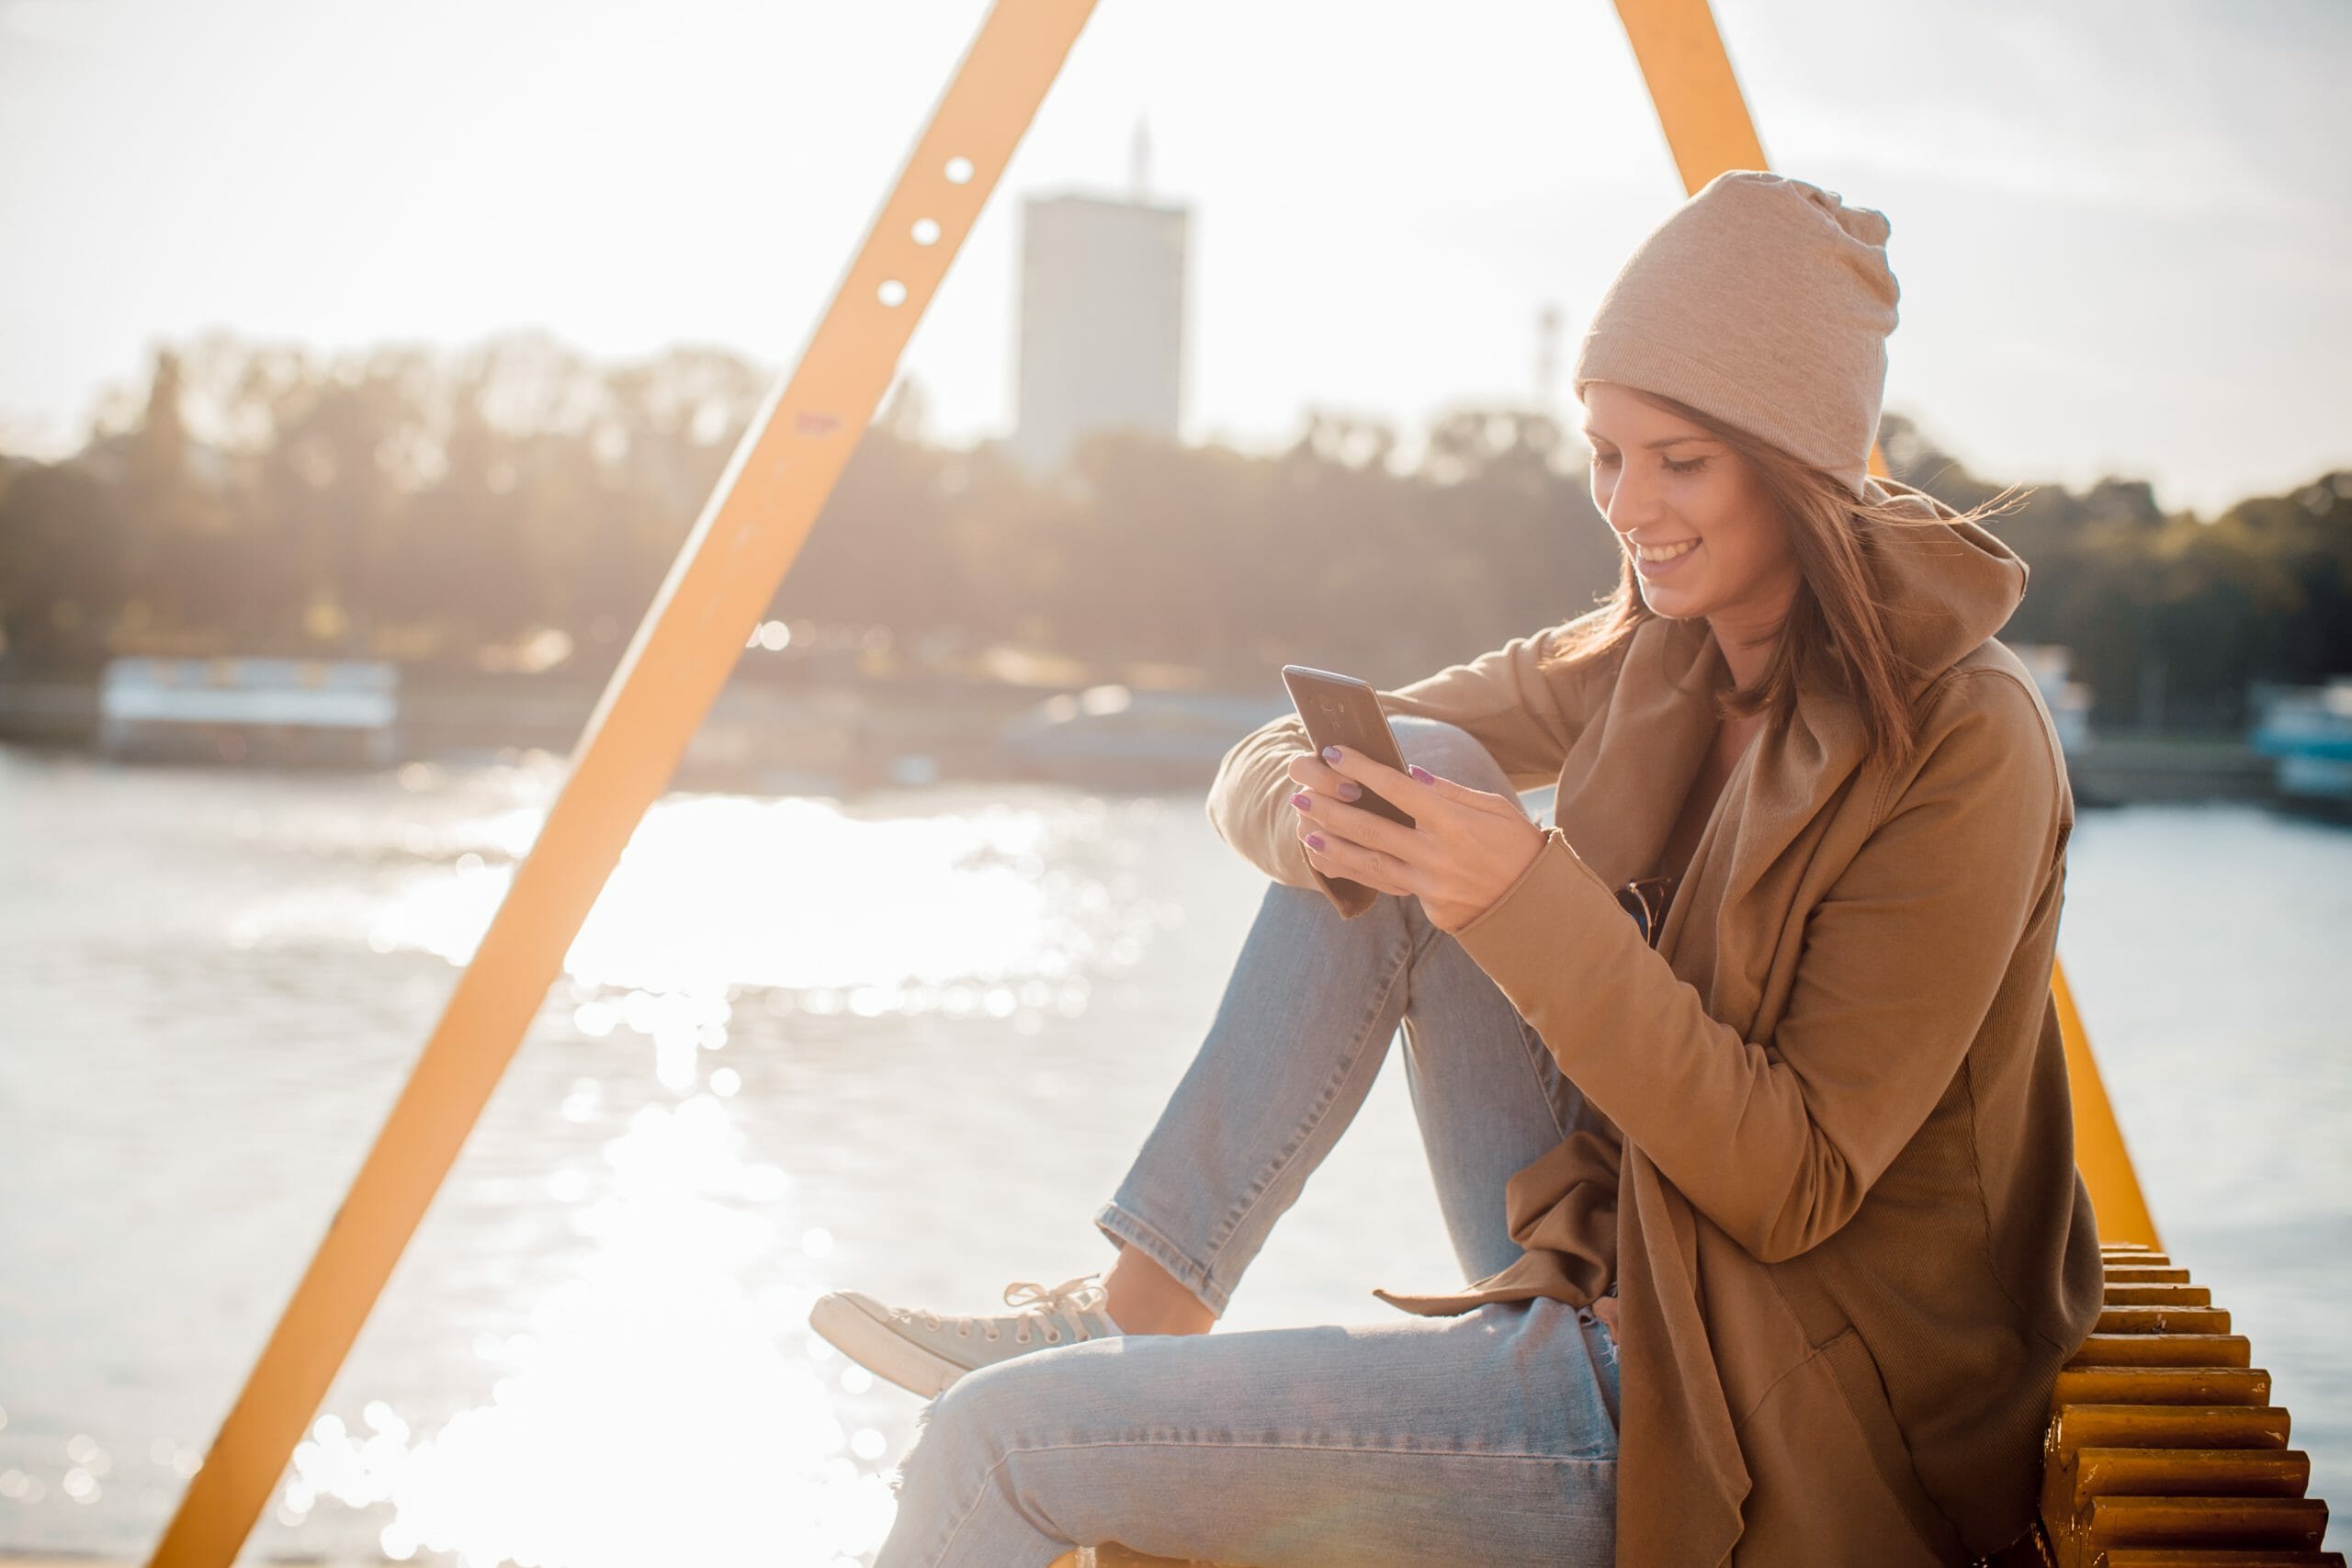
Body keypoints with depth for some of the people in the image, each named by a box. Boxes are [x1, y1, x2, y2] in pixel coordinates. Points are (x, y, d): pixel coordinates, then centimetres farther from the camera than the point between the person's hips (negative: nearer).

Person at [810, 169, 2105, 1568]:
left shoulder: (1962, 739, -19)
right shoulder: (1658, 655, 4)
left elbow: (1794, 1184, -21)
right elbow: (1264, 770, 6)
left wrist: (1534, 901, -29)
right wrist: (1317, 810, -18)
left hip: (1755, 1421, -8)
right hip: (1602, 1279, 8)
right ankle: (1143, 1308, 0)